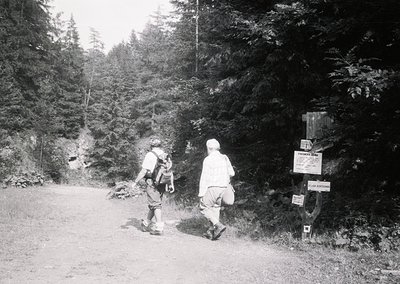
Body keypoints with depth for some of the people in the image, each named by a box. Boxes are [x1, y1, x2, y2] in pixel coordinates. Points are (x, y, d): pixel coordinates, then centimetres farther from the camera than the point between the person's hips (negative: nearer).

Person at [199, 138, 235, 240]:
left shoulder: (208, 160, -10)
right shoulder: (224, 158, 8)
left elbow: (204, 177, -12)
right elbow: (232, 173, 10)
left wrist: (201, 193, -10)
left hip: (212, 187, -6)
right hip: (223, 187, 7)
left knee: (204, 208, 4)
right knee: (215, 208, 15)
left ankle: (218, 225, -11)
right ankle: (211, 232, 15)